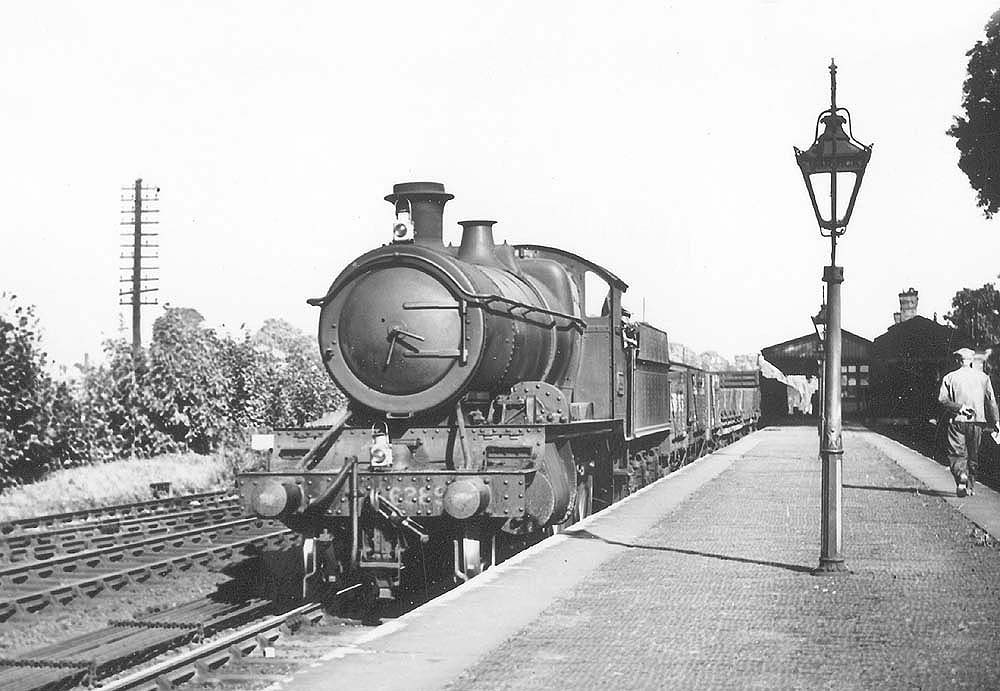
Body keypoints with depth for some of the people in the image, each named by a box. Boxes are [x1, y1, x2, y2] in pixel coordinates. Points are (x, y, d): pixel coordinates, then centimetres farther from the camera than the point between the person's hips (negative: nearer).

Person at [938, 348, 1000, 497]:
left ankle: (961, 476, -27)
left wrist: (958, 407, -12)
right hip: (977, 422, 2)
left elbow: (942, 399, -11)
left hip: (956, 421, -2)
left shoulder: (949, 378, 0)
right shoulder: (983, 377, 6)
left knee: (956, 453, -1)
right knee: (973, 455, 13)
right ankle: (971, 486, 18)